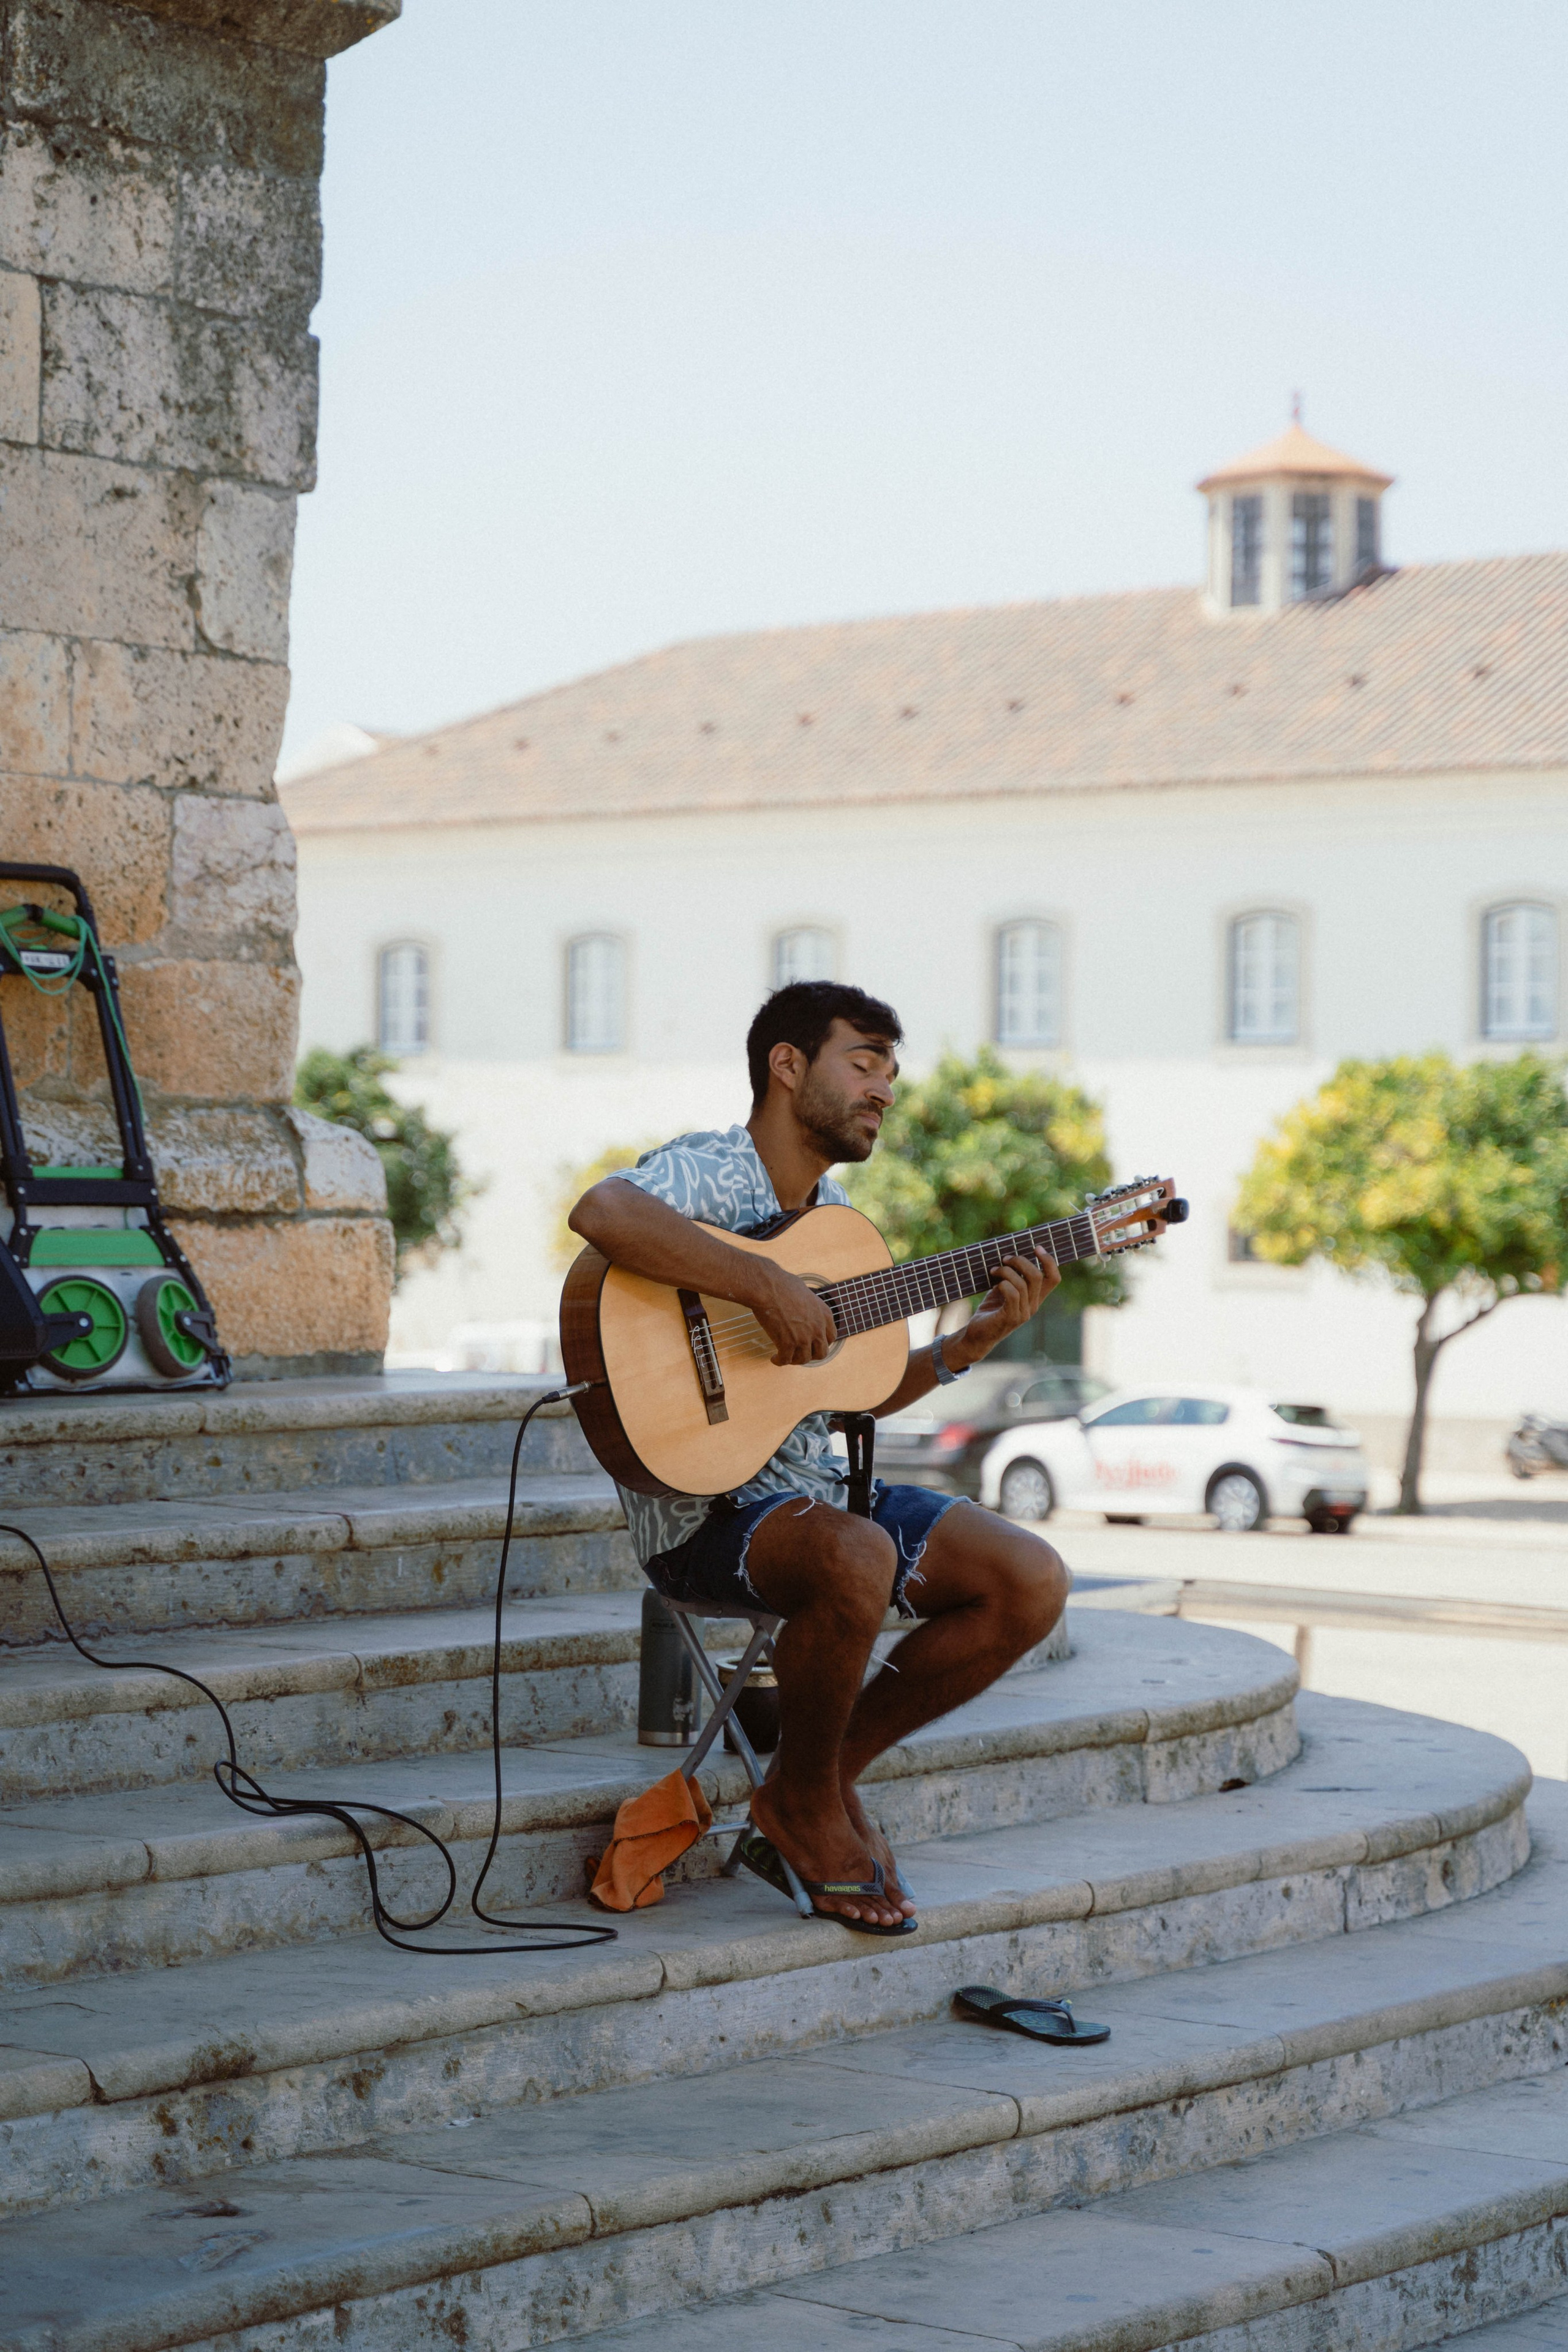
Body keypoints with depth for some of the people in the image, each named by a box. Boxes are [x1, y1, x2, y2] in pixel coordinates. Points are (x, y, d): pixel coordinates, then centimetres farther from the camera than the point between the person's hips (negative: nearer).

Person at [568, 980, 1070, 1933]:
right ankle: (804, 1801, -10)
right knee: (858, 1562, -38)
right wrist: (768, 1285, -34)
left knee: (1033, 1582, -7)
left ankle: (830, 1773, 6)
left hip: (815, 1487, 8)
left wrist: (978, 1338, 5)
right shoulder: (708, 1172, -12)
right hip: (702, 1507, -8)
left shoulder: (833, 1212, 15)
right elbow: (601, 1212, -37)